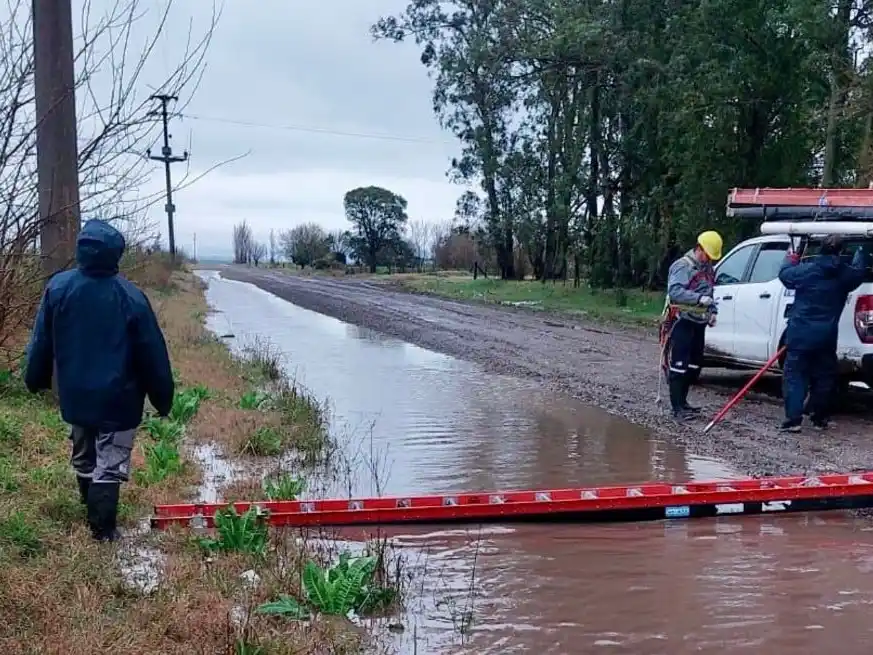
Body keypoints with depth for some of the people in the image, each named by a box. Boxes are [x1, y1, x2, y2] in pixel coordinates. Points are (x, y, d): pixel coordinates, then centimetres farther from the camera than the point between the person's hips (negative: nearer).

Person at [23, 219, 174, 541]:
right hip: (118, 399, -4)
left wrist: (36, 380, 18)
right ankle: (102, 528, 11)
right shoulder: (131, 296, -17)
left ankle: (94, 514, 41)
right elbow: (153, 354, -11)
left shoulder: (57, 287, -8)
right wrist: (163, 397, 0)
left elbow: (41, 343, 2)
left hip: (75, 395, 4)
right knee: (110, 466, 7)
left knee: (83, 459, 24)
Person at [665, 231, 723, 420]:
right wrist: (700, 298, -34)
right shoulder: (683, 266, -12)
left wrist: (712, 311, 11)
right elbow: (674, 291, -25)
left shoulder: (707, 268, 16)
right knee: (679, 365, -9)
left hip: (699, 322, 9)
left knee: (695, 364, 13)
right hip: (683, 321, -9)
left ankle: (682, 402, 24)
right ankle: (677, 408, -9)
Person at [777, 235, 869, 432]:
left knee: (794, 376, 2)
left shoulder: (806, 270, -9)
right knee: (824, 377, 15)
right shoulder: (845, 274, -1)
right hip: (826, 336, 2)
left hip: (800, 334, -2)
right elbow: (860, 271, 21)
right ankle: (819, 419, 22)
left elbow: (784, 274, 8)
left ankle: (793, 419, -5)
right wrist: (861, 252, 40)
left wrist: (790, 260, 28)